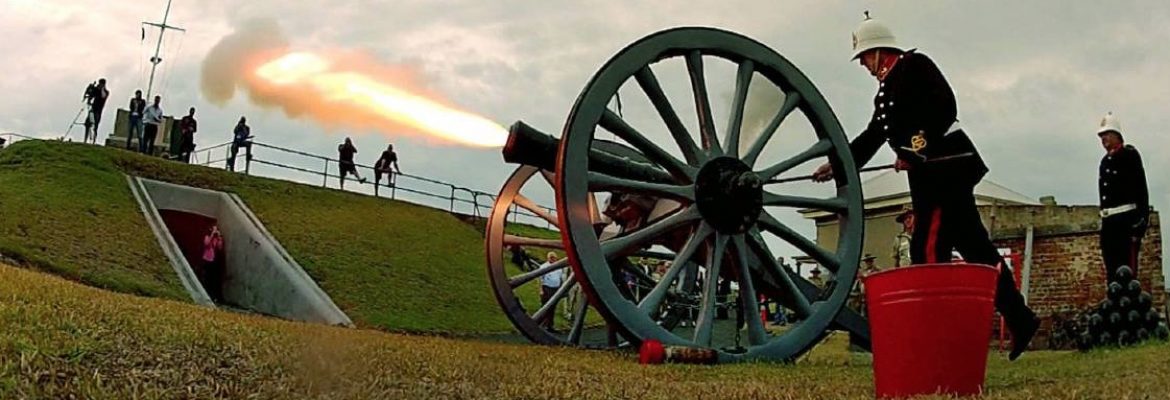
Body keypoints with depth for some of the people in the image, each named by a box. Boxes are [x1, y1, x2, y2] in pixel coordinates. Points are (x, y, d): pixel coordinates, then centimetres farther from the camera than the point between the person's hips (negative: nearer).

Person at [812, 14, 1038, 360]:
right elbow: (874, 135, 24)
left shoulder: (914, 64, -4)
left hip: (947, 165, -9)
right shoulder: (888, 88, 22)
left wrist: (917, 149, -15)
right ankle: (1018, 319, 16)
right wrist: (838, 164, 20)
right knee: (974, 246, 10)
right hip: (930, 174, 9)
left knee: (927, 250, -9)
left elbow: (944, 107, -16)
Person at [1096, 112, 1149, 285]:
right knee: (1111, 272, 6)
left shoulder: (1130, 154, -2)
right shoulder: (1105, 161, 19)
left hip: (1126, 220, -7)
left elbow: (1141, 188, -9)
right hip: (1109, 222, 7)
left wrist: (1142, 220, -16)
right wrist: (1104, 222, 15)